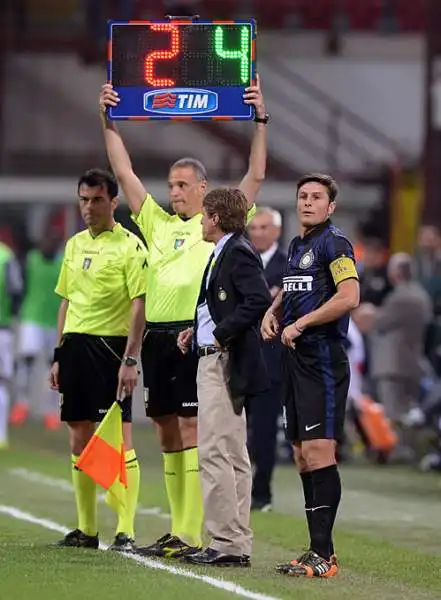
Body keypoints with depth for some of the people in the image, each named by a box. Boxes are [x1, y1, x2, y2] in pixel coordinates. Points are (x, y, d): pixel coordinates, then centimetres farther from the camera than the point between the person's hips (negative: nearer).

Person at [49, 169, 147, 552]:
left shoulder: (129, 246, -7)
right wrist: (59, 355, 17)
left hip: (111, 347, -7)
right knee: (80, 440, 9)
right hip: (75, 345, 7)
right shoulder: (75, 244, 15)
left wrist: (131, 360, -18)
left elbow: (139, 305, -12)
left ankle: (126, 532, -9)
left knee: (120, 437, -9)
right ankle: (86, 529, 16)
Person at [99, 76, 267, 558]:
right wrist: (108, 122, 13)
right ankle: (176, 530, 13)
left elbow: (256, 177, -1)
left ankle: (192, 535, -12)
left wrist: (260, 122, -6)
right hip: (158, 335, 6)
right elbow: (124, 173, 18)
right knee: (167, 430, 8)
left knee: (191, 428, -9)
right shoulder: (158, 223, 18)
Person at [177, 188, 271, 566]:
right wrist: (197, 332, 13)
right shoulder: (223, 253, 18)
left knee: (215, 453, -12)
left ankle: (226, 543, -12)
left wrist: (222, 334, -20)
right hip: (214, 363, 11)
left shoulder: (239, 253, -13)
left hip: (225, 363, -11)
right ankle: (238, 543, 15)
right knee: (233, 455, 11)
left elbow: (259, 300, -24)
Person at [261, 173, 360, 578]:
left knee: (318, 453, -14)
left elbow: (349, 297, -21)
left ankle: (324, 555, -15)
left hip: (323, 358, -9)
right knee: (303, 457, 9)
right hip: (296, 359, 9)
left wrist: (300, 324, -16)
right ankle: (317, 551, 14)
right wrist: (273, 313, 13)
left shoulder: (334, 244, -8)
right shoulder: (296, 245, 18)